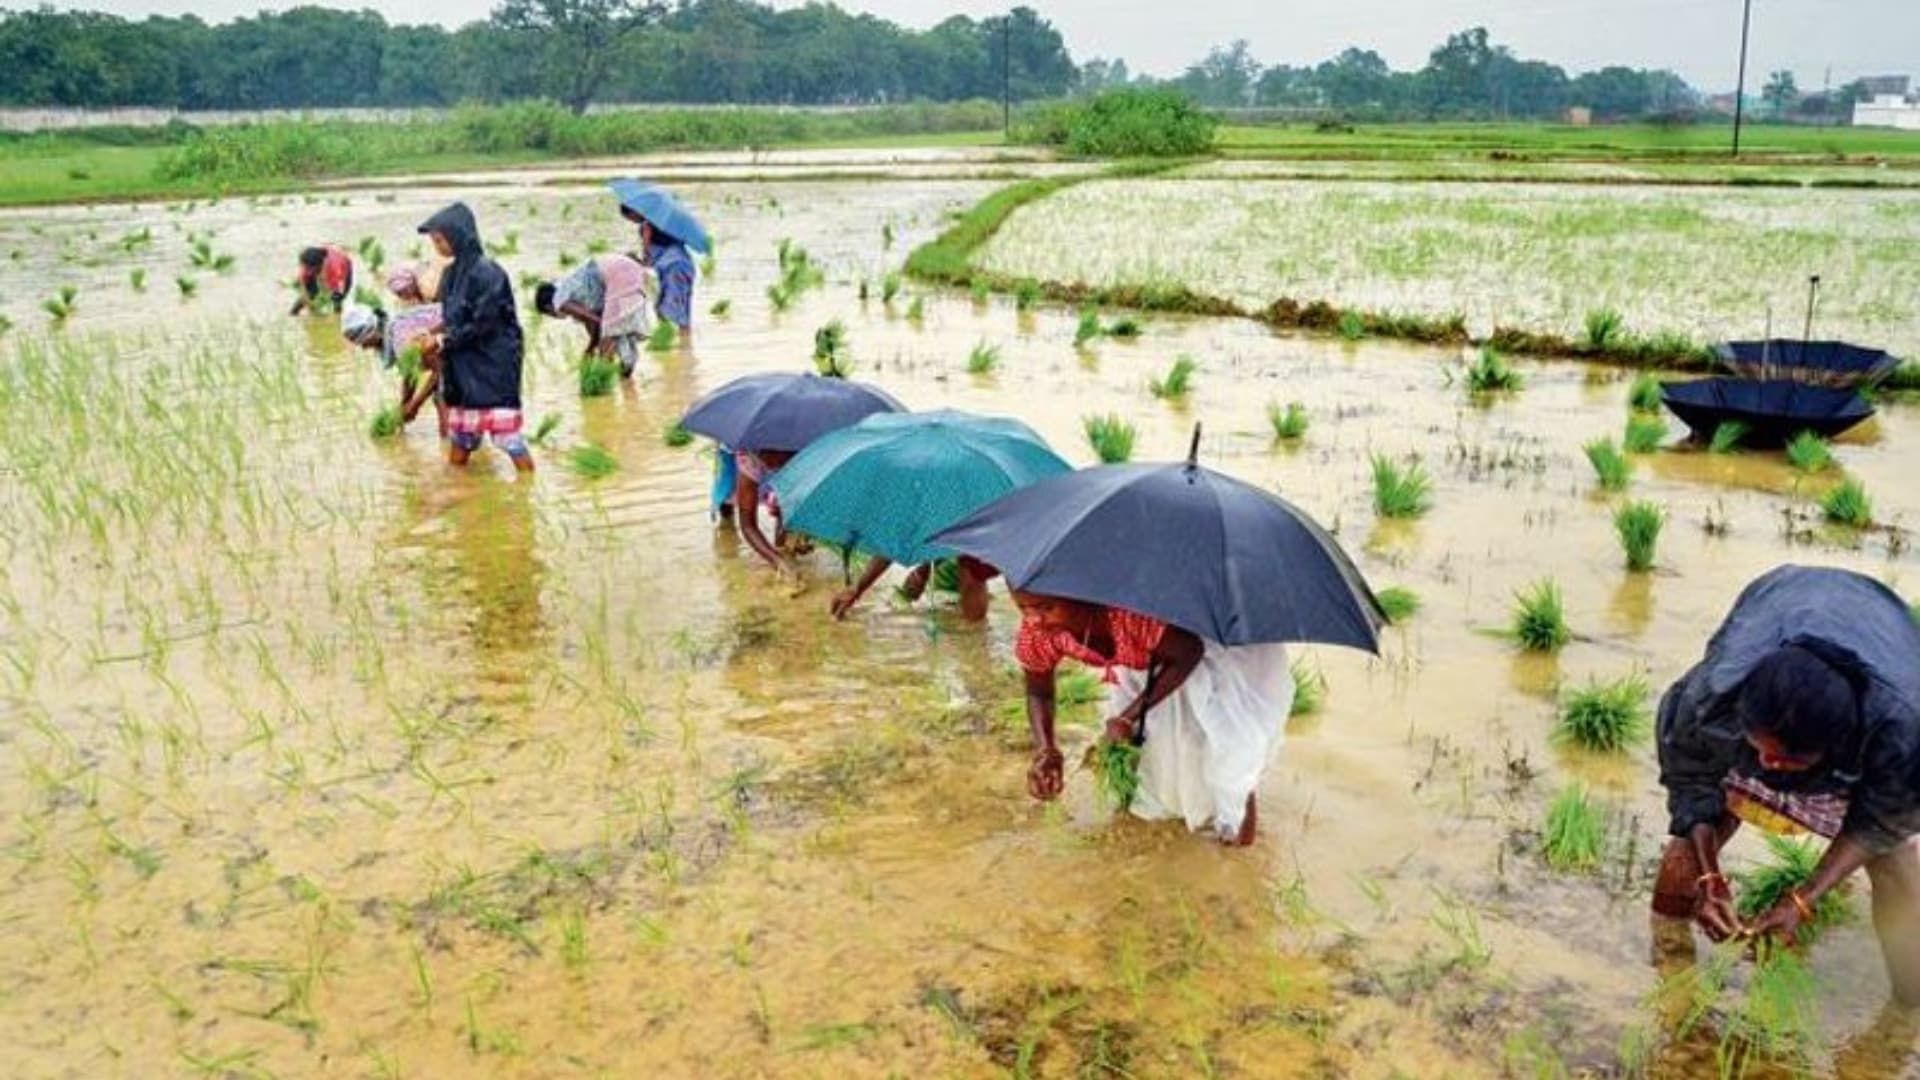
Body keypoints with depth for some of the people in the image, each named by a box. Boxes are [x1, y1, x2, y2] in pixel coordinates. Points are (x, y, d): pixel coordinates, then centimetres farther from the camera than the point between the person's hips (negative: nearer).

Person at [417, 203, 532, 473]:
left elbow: (483, 325, -17)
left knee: (509, 439, -6)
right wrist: (434, 334, -2)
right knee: (459, 442, 12)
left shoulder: (486, 272, -16)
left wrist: (444, 341, -9)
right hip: (464, 367, 8)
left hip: (494, 366, -8)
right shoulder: (453, 273, 9)